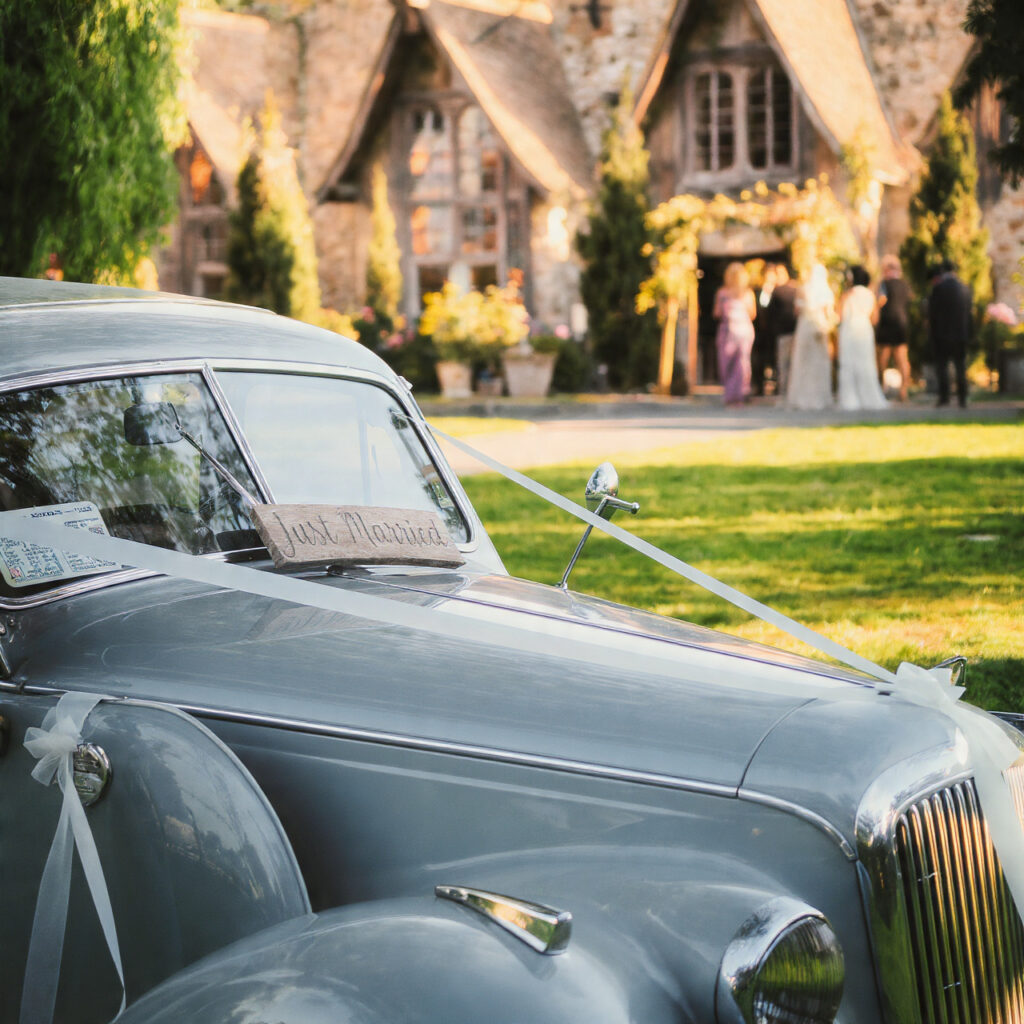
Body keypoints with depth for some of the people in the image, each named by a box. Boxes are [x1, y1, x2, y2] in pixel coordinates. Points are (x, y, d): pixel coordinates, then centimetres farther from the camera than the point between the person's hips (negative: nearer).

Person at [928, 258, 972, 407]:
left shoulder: (938, 287, -9)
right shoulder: (965, 288, 6)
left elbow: (932, 313, -8)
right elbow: (969, 312, 10)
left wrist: (931, 333, 2)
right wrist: (967, 332, 15)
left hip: (942, 333, -5)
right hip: (961, 333, 5)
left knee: (941, 364, 0)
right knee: (960, 365, 9)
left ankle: (944, 396, -7)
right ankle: (962, 398, 9)